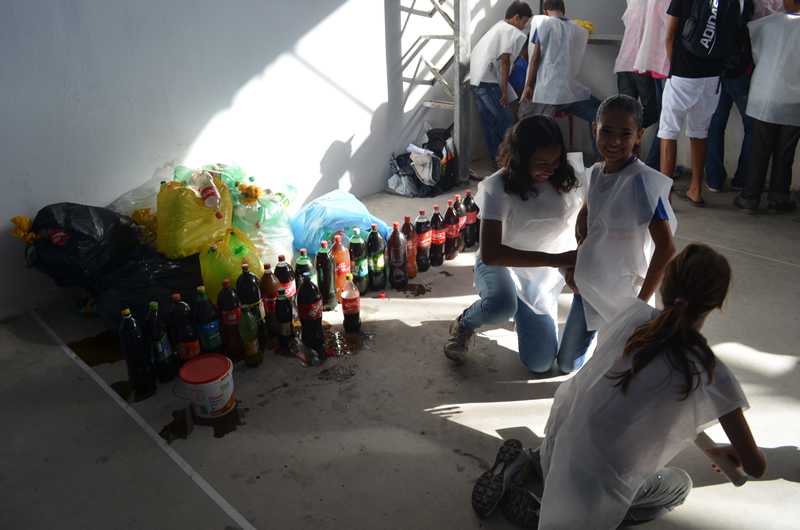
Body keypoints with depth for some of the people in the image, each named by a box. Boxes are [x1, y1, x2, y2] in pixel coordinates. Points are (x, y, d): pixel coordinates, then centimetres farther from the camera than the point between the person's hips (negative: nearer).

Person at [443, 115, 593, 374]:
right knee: (500, 307, -41)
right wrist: (554, 259, -39)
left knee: (540, 364, 1)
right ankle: (464, 324, -4)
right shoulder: (497, 189, -26)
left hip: (544, 275, 4)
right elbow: (489, 253, -34)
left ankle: (525, 313, 31)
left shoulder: (571, 181, -15)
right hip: (501, 265, -3)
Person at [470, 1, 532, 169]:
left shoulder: (498, 27, 25)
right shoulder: (512, 31, -4)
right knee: (506, 119, -2)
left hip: (474, 79, 9)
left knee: (489, 122, 11)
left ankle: (496, 159, 16)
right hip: (487, 81, -9)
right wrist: (505, 90, -9)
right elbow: (505, 60, -10)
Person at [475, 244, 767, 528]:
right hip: (597, 492, -6)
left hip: (556, 440, 6)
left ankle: (531, 462, 17)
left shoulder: (634, 314, -7)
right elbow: (756, 468, -3)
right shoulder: (712, 376, -17)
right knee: (679, 485, 22)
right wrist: (735, 450, 19)